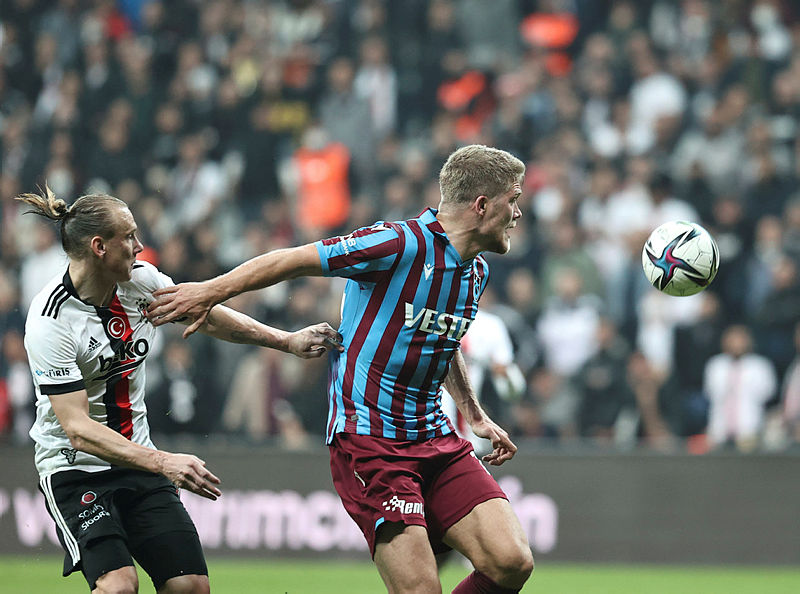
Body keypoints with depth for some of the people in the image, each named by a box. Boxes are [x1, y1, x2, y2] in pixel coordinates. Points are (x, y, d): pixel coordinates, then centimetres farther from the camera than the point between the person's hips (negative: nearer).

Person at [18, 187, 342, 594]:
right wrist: (162, 463, -34)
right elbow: (79, 430, -26)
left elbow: (206, 316, 16)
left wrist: (287, 341, 13)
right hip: (73, 467, -6)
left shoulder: (141, 280, -4)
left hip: (137, 461, 6)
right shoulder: (49, 322, -22)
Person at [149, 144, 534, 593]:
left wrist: (475, 416, 32)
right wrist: (211, 291, -2)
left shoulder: (476, 271, 11)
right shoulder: (400, 243, -15)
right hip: (368, 441, -7)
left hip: (436, 439, 7)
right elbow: (293, 261, -7)